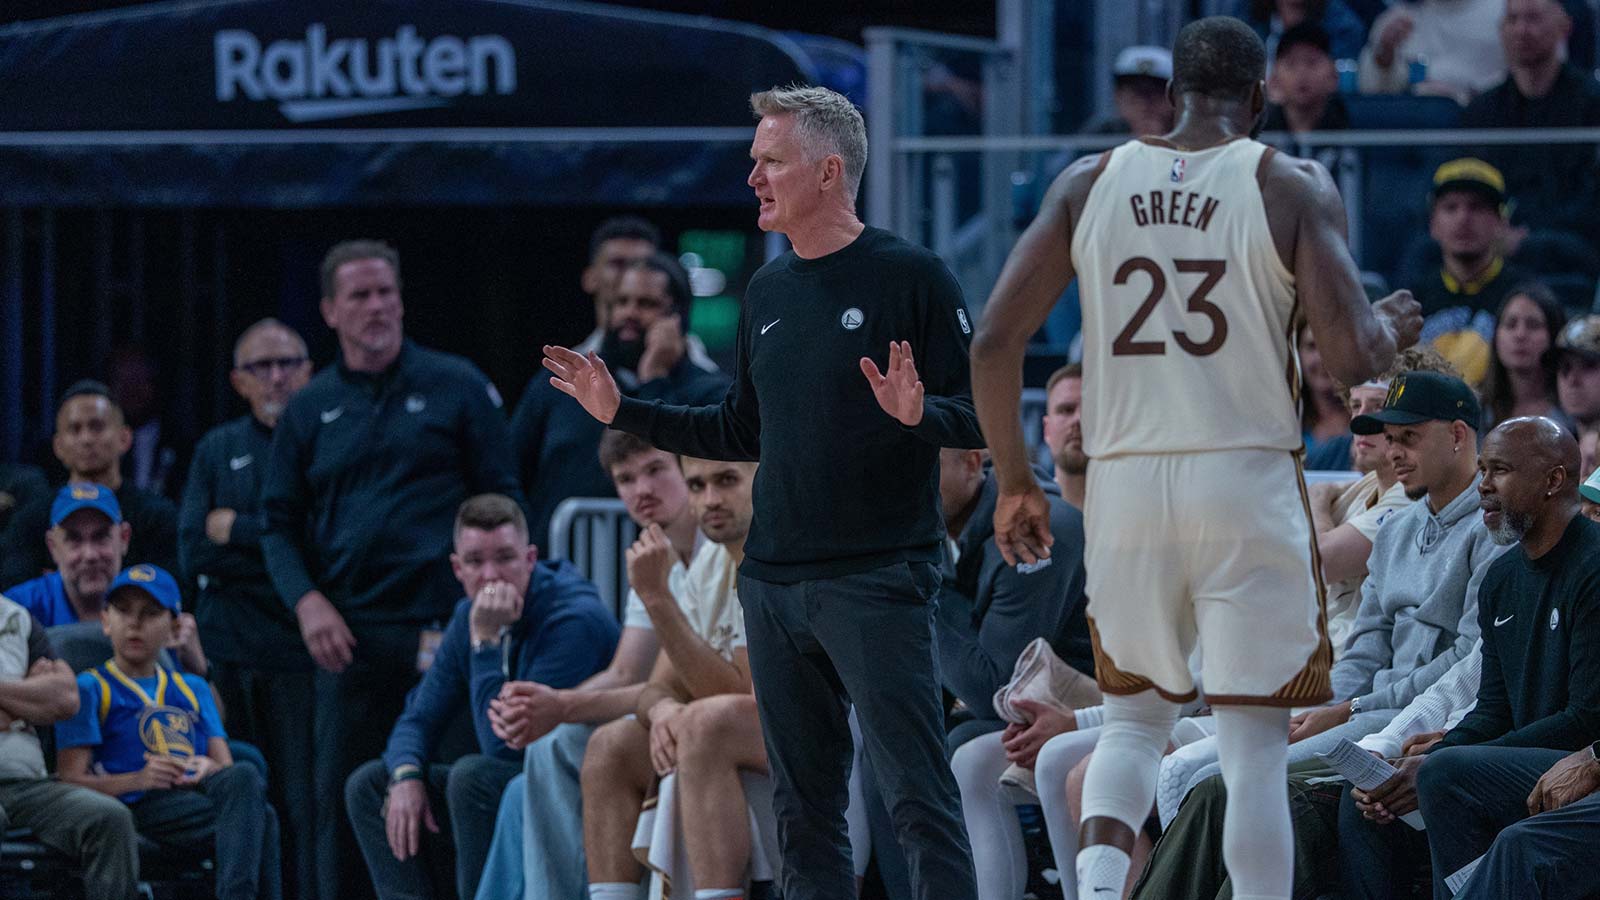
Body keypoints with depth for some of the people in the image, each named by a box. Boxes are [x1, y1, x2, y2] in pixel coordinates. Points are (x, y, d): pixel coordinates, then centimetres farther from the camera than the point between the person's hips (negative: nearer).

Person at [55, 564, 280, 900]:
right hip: (144, 807, -5)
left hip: (198, 791, 5)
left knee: (244, 777, -35)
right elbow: (71, 778, 1)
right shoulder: (90, 689, 13)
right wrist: (138, 780, -17)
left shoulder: (192, 689, 30)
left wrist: (209, 768, -8)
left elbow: (226, 764, 18)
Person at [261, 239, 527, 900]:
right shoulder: (310, 411, 13)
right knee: (340, 797, 1)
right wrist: (306, 600, -3)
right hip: (347, 635, 3)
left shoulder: (457, 387, 6)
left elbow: (501, 501, 5)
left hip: (441, 625, -3)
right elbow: (280, 523, 15)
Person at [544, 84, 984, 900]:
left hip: (877, 580, -7)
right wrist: (623, 412, 19)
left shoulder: (910, 277, -5)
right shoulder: (768, 292, 15)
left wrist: (918, 414, -27)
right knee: (803, 810, 8)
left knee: (917, 795, -11)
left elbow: (982, 418, -7)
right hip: (774, 585, 7)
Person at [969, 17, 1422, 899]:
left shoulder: (1088, 183, 5)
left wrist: (1014, 482, 13)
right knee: (1253, 746, 4)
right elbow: (1349, 358, -10)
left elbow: (994, 341, 1)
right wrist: (1392, 327, 13)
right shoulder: (1292, 187, -3)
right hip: (1248, 487, -3)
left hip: (1124, 484, 3)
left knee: (1135, 719, 20)